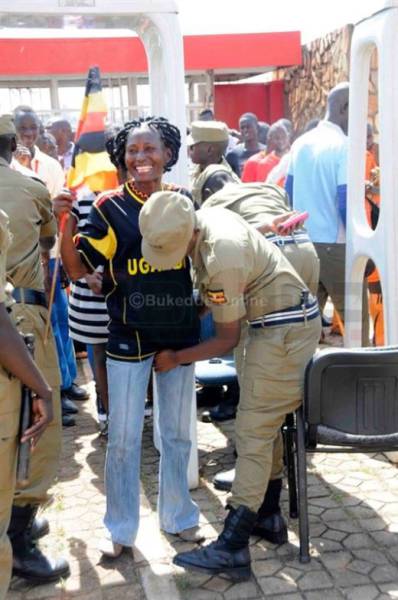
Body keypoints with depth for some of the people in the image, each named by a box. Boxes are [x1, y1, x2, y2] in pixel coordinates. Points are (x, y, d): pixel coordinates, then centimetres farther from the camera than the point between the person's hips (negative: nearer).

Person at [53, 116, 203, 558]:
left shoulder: (184, 200, 2)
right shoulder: (110, 206, -7)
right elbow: (77, 269, -9)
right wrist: (64, 223, -20)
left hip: (180, 332, 3)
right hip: (129, 335, -2)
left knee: (177, 433, 15)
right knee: (123, 437, 4)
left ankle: (178, 516, 32)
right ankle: (120, 527, 22)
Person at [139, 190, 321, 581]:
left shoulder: (221, 258, -27)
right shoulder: (200, 218, -1)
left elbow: (227, 340, -15)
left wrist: (175, 358, -6)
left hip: (286, 329, -10)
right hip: (281, 323, 10)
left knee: (253, 432, -10)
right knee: (267, 425, 16)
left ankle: (232, 549, -7)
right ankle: (265, 512, 29)